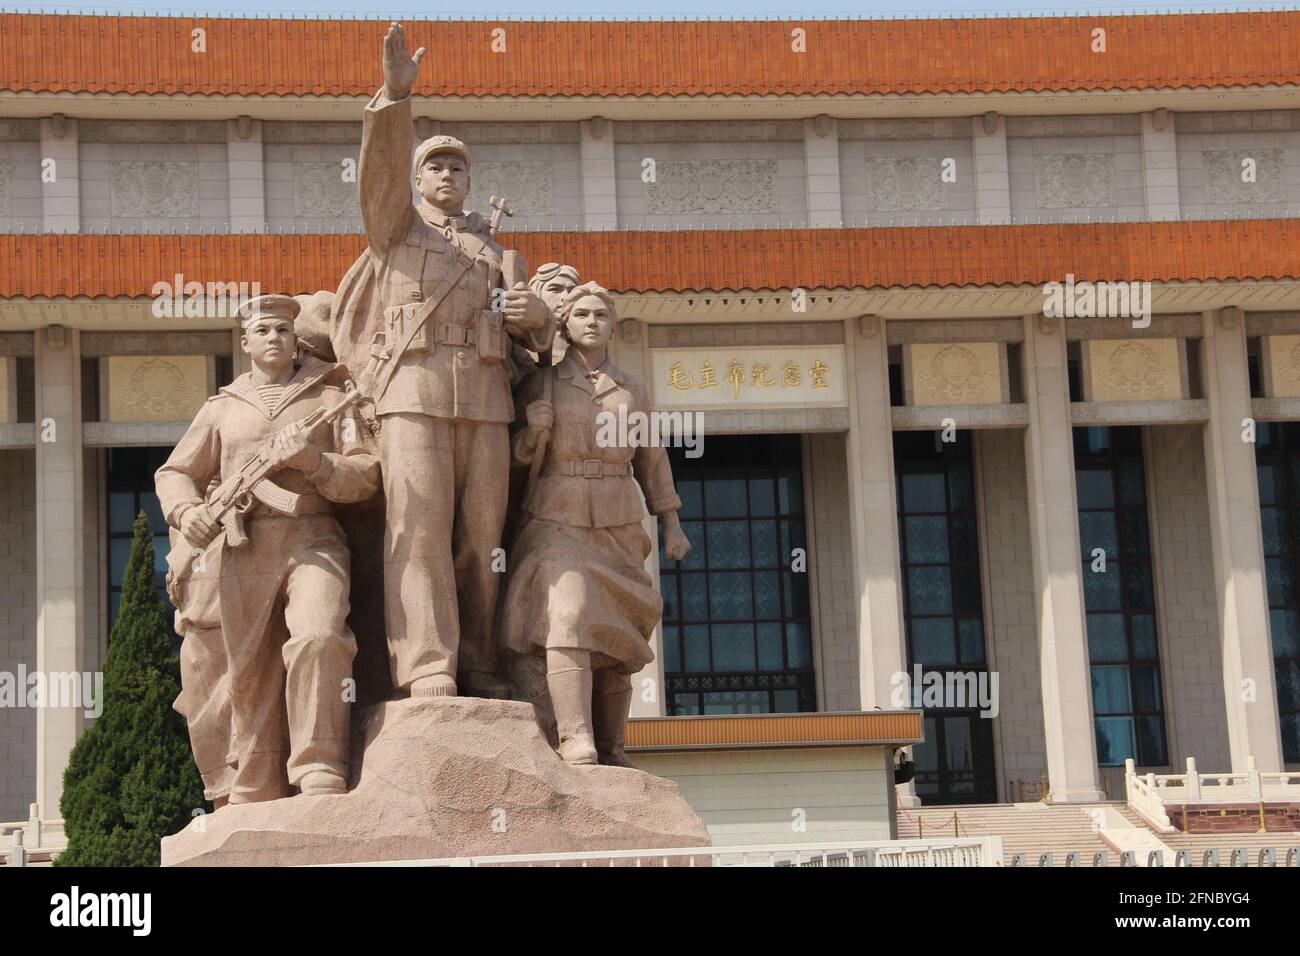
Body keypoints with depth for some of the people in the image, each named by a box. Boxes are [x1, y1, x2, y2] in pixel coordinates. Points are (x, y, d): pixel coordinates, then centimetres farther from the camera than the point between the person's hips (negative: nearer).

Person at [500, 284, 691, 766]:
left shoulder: (631, 389, 11)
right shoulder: (540, 384, 4)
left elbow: (651, 460, 17)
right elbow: (518, 456, 4)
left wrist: (672, 525, 12)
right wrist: (535, 425, -15)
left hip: (617, 527, 3)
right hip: (557, 521, -3)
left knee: (615, 638, 3)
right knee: (568, 618, -23)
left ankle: (612, 753, 15)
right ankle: (577, 752, -33)